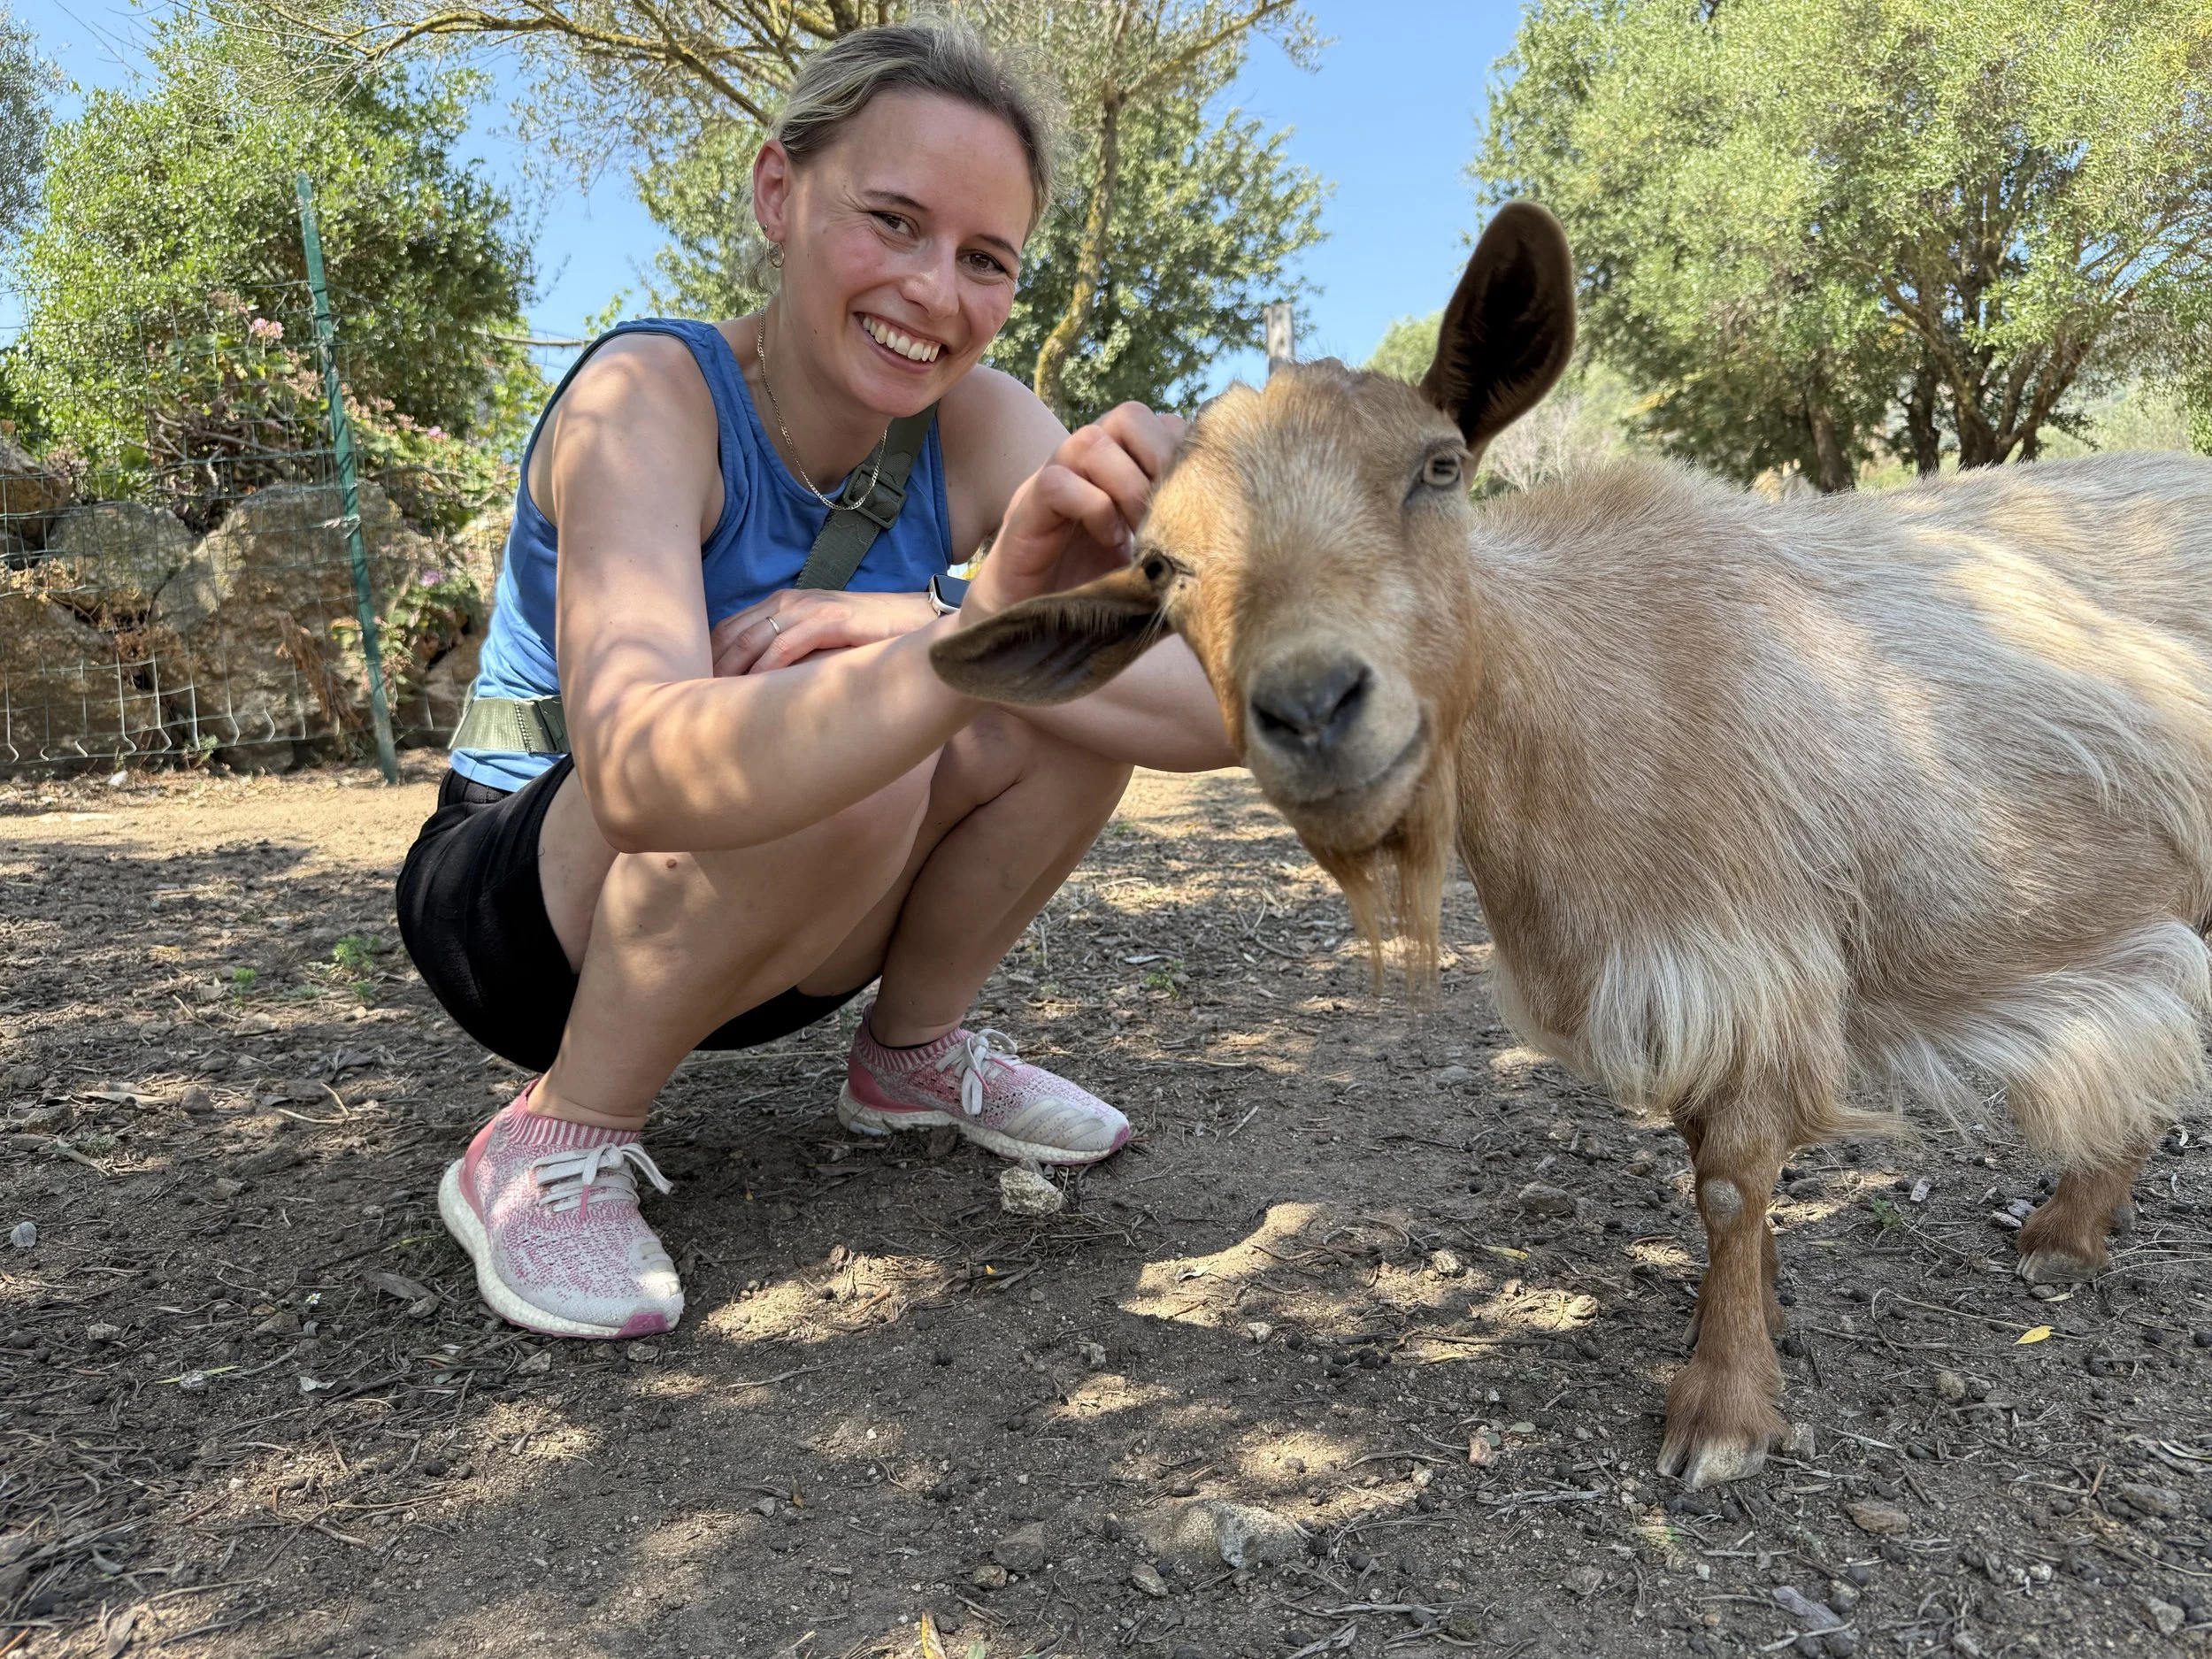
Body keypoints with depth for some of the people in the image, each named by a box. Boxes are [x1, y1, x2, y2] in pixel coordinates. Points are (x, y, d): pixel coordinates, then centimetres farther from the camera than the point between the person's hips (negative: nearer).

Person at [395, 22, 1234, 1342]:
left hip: (774, 927, 5)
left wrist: (913, 627, -35)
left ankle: (916, 1052, 4)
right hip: (521, 916, -4)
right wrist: (976, 632, -58)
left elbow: (1215, 707, -24)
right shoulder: (649, 395, -24)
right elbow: (643, 770, -44)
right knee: (847, 759, -35)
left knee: (1087, 691, -17)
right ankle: (551, 1147, -13)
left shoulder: (976, 424, -12)